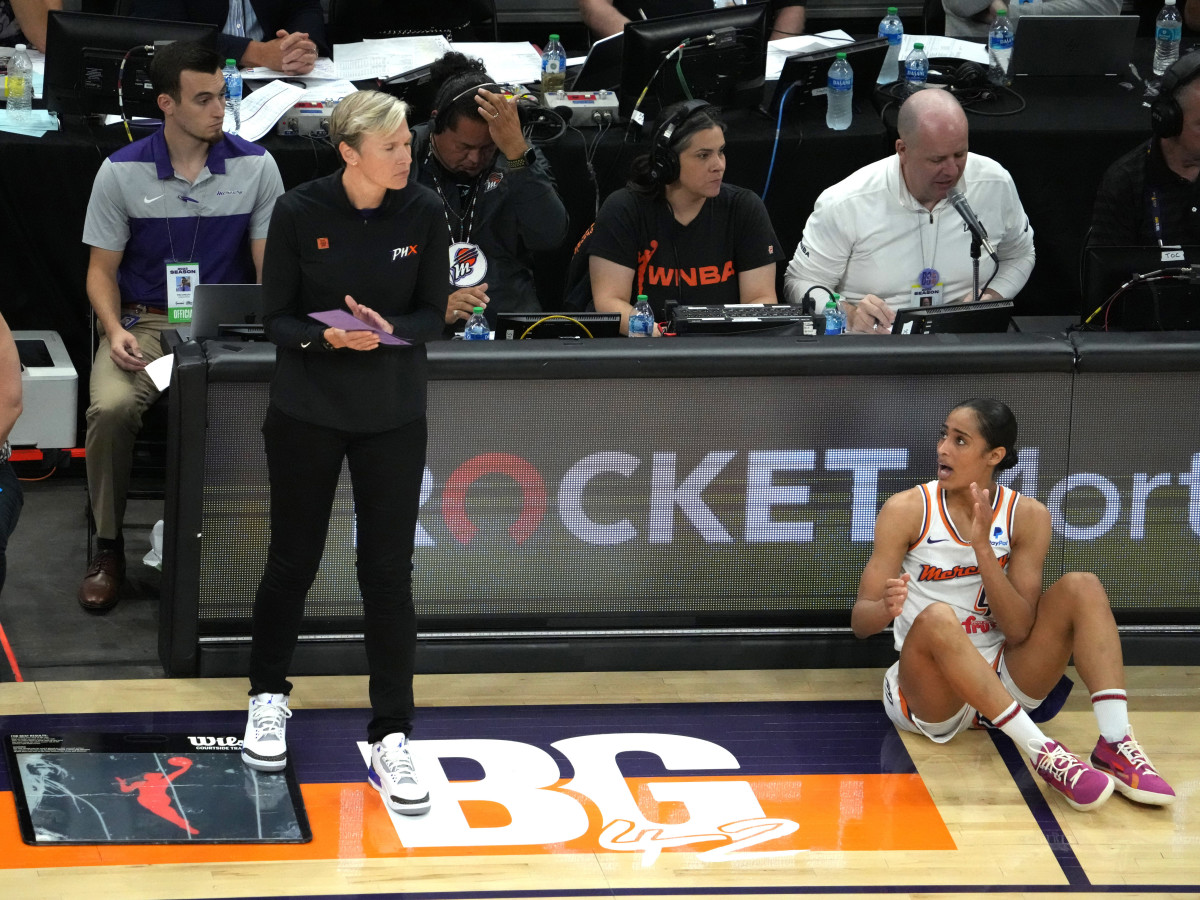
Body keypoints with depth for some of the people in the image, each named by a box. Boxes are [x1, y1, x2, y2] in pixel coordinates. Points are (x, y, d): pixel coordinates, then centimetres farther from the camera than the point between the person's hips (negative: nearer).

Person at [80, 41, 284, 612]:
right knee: (112, 407, -31)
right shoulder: (121, 172, -1)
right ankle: (107, 548, -11)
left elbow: (269, 266, 2)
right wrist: (115, 330, -15)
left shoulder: (255, 167, 0)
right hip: (143, 323, 0)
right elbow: (101, 270, 4)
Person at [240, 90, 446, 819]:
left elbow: (434, 314, -3)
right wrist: (328, 337, -27)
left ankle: (392, 740, 6)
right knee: (293, 559, 12)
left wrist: (388, 331, -24)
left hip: (394, 417, 1)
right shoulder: (299, 212, -14)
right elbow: (277, 318, -8)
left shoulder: (424, 212, -9)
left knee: (389, 573, -1)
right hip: (307, 414, -1)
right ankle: (269, 698, 35)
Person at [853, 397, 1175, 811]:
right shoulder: (907, 510, -7)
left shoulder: (1027, 516, -3)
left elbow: (1020, 631, -11)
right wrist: (886, 609, -35)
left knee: (1081, 587, -16)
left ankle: (1116, 746, -31)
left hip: (1001, 687, 3)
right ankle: (1042, 753, -41)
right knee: (937, 618, -35)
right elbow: (860, 620, -10)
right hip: (929, 696, -3)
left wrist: (982, 547, -23)